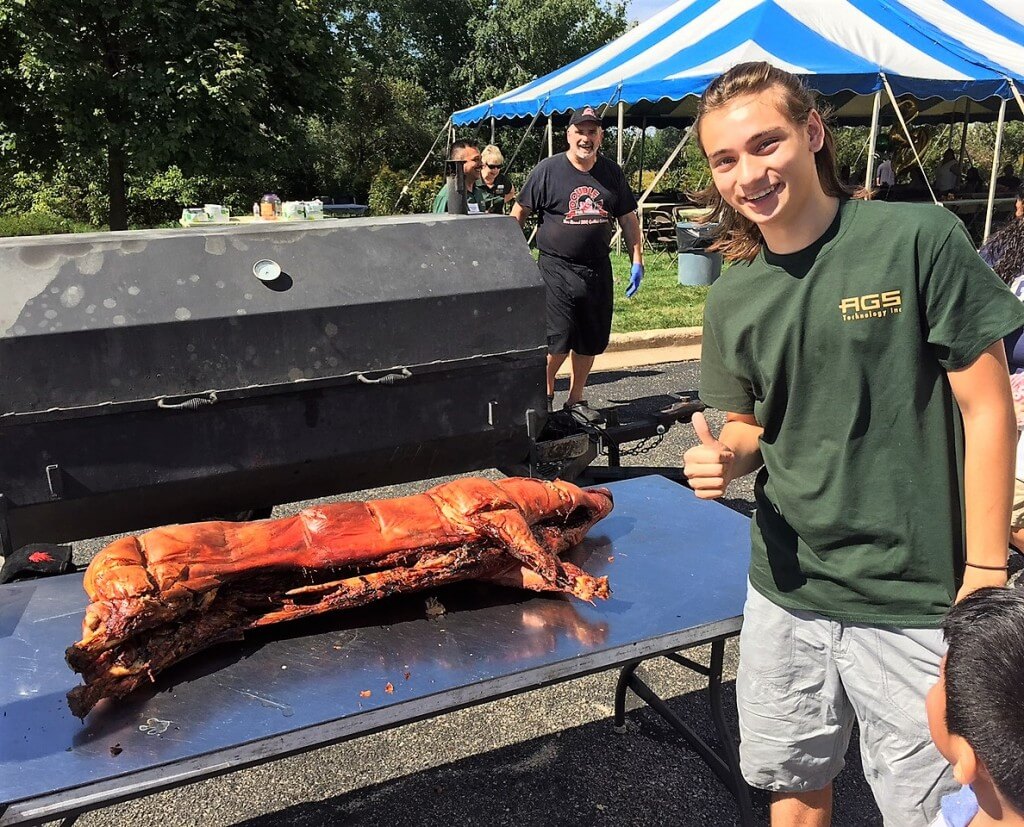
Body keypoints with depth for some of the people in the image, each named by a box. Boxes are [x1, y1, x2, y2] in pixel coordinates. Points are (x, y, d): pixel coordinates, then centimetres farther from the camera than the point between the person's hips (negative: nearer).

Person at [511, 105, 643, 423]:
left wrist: (637, 261, 9)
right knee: (557, 340, -9)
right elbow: (519, 212, 1)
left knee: (591, 342, 10)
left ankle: (576, 400, 26)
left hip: (597, 269, 5)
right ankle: (545, 391, 17)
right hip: (556, 268, -4)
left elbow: (628, 218, 14)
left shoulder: (612, 172, 9)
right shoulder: (547, 170, -3)